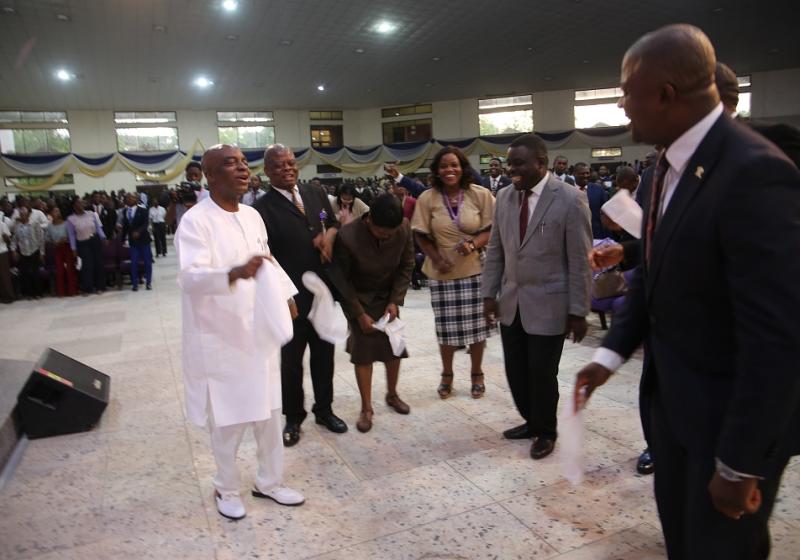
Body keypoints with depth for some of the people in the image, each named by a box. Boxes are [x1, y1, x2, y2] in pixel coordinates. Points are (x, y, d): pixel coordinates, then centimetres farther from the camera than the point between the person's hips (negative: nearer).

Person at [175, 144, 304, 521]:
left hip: (258, 330, 6)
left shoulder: (252, 216, 6)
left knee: (269, 411, 14)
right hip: (220, 336, -6)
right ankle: (226, 489, 31)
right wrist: (235, 273, -46)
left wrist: (284, 295, 20)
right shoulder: (195, 221, -16)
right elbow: (189, 277, -30)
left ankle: (269, 482, 33)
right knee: (228, 418, 8)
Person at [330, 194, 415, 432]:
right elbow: (341, 279, -17)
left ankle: (392, 395, 29)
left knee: (394, 346, 5)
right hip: (358, 298, -3)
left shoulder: (404, 228, -22)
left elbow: (406, 265, -7)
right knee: (363, 351, -4)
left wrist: (395, 301, -13)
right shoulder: (347, 237, -30)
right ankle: (366, 408, 10)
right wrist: (360, 314, -16)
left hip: (388, 296, 3)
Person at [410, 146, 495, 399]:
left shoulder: (481, 194, -6)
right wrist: (437, 259, -12)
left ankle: (477, 374, 28)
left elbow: (493, 229, -3)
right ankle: (446, 375, 28)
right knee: (447, 327, 9)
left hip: (475, 270, 0)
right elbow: (421, 236, 1)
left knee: (477, 324, 9)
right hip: (442, 273, 0)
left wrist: (474, 244, -21)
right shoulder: (427, 198, -5)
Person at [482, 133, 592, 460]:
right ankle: (532, 422, 37)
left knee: (542, 374, 6)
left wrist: (578, 311, -11)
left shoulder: (570, 199, -11)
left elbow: (580, 260, -11)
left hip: (548, 305, -5)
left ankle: (546, 432, 30)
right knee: (516, 371, 13)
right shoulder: (504, 198, 5)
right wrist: (489, 294, 6)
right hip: (511, 303, 5)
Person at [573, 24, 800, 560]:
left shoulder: (753, 171, -27)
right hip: (673, 394, 8)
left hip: (732, 411, -8)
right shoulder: (672, 163, 1)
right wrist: (612, 353, 1)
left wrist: (741, 463, -21)